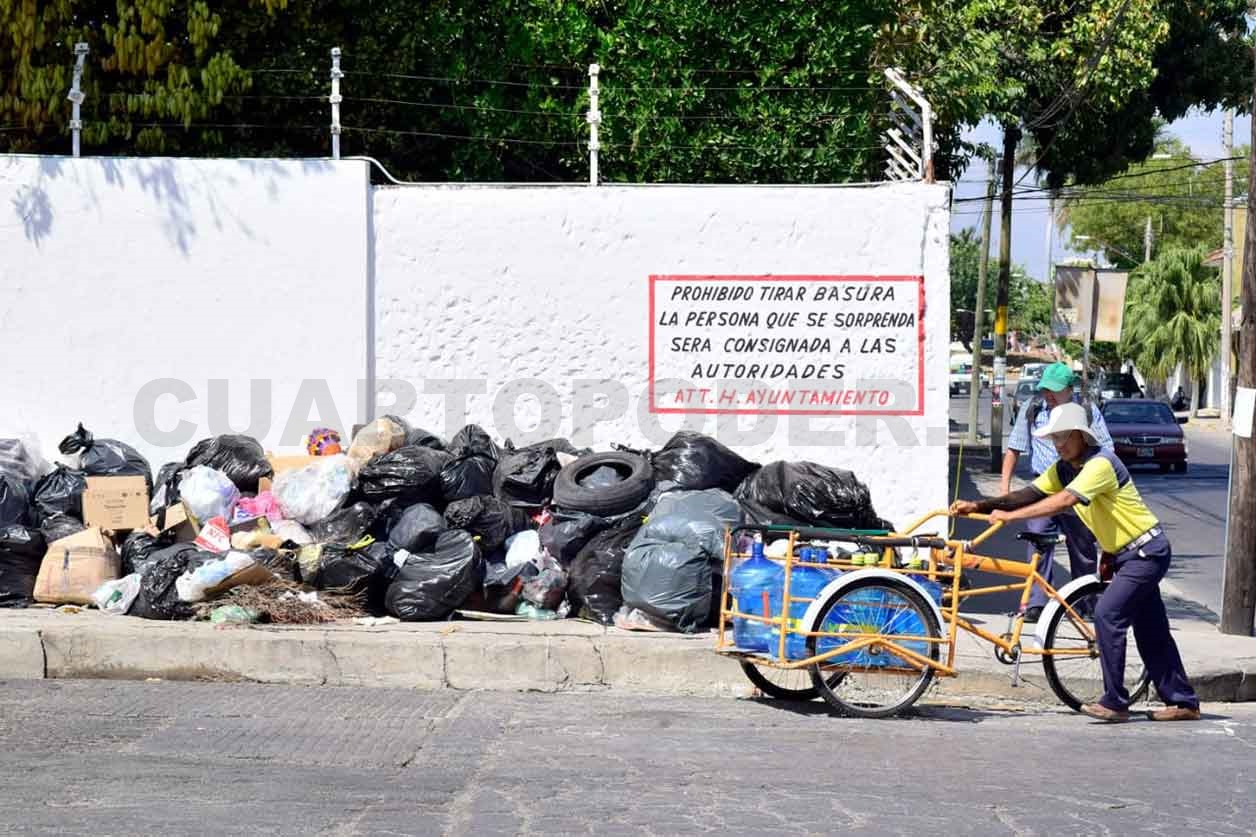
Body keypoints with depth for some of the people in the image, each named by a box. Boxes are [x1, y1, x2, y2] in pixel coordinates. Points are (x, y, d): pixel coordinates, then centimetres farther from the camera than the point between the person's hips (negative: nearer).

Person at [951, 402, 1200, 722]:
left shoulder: (1100, 464, -23)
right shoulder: (1063, 468, 5)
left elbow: (1063, 501, -35)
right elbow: (1029, 494, -2)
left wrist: (1011, 515, -36)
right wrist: (977, 506, -13)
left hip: (1147, 551, -10)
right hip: (1125, 552, 10)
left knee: (1107, 614, -17)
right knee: (1151, 629, 11)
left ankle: (1115, 701, -12)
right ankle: (1184, 702, 18)